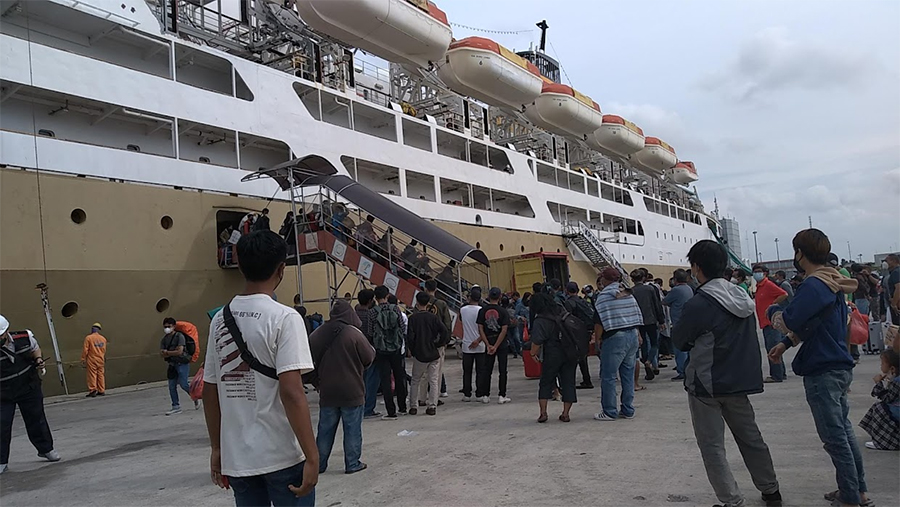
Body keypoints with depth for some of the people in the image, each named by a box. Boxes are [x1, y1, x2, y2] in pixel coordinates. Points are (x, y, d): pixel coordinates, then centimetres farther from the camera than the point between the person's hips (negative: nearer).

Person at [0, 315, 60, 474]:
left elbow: (35, 348, 10)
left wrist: (38, 360, -8)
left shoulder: (24, 338, -13)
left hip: (29, 389, 2)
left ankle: (46, 449, 31)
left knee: (36, 420, 13)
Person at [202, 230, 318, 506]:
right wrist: (312, 456, -17)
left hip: (236, 457, 6)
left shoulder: (220, 319, 5)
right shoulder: (284, 318, -14)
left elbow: (209, 391, 9)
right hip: (282, 456, -6)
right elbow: (291, 392, -21)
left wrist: (217, 448, 18)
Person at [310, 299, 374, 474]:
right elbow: (369, 358, -9)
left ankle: (319, 464, 22)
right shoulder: (354, 333, -15)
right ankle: (352, 464, 13)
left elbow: (311, 359, 7)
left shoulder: (318, 334, -1)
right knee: (352, 429, 7)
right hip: (352, 392, -4)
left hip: (327, 392, 4)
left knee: (325, 429, 14)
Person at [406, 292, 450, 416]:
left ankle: (413, 407, 13)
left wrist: (410, 350, 4)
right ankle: (432, 406, 4)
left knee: (415, 381, 13)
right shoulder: (434, 317, -2)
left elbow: (410, 336, -10)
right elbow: (445, 332, -10)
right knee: (434, 381, 7)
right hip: (434, 353, 1)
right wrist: (439, 344, 2)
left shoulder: (413, 318, -6)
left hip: (419, 354, -1)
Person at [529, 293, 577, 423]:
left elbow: (537, 341, -18)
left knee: (546, 383, 10)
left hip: (552, 356, -4)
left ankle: (543, 412, 6)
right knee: (568, 382, 9)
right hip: (571, 353, 4)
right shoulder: (563, 312, 5)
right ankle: (565, 414, 10)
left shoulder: (540, 321, -12)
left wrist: (533, 353, -2)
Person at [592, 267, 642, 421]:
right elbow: (638, 316, 15)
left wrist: (597, 339, -1)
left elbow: (599, 321, -12)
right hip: (633, 335, 7)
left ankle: (609, 412, 5)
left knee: (608, 376, 2)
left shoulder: (603, 296, -9)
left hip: (615, 338, -7)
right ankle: (628, 410, 18)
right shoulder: (628, 293, 12)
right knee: (628, 375, 13)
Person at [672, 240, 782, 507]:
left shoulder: (697, 305, -20)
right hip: (740, 380, 7)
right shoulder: (742, 296, 2)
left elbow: (679, 340, -8)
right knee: (751, 437, 21)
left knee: (712, 446, 5)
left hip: (706, 385, -7)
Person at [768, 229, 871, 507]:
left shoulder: (814, 285, -21)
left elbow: (788, 322, -26)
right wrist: (786, 344, 11)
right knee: (844, 430, 18)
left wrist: (773, 311, -5)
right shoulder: (831, 283, 11)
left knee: (835, 437, 0)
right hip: (839, 366, 10)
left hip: (823, 372, -10)